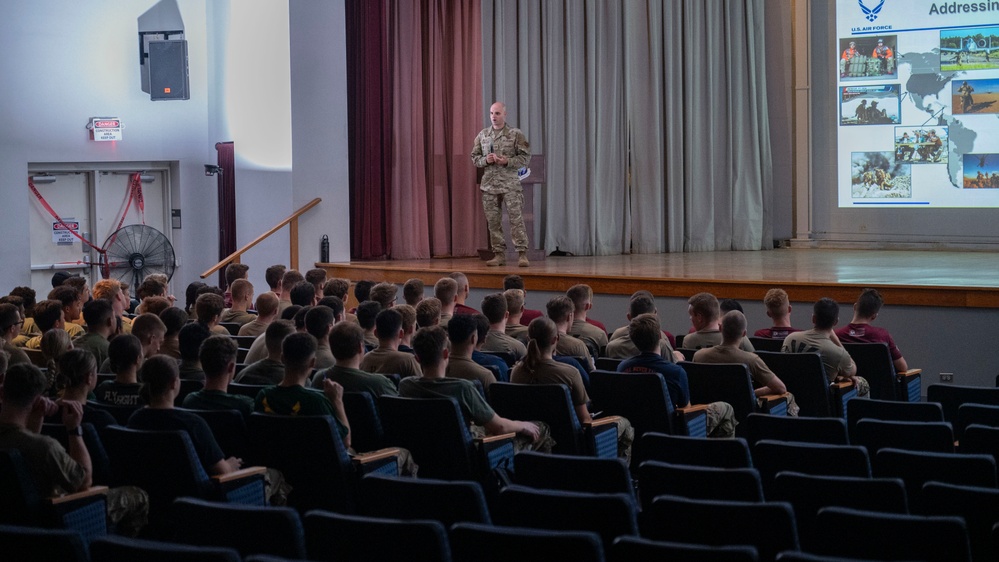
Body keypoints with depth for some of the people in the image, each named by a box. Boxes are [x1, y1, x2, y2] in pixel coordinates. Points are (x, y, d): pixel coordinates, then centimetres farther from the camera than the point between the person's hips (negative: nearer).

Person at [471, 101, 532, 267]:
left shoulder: (515, 134, -1)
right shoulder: (482, 135, 10)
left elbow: (525, 158, -3)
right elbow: (474, 157, 13)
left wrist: (507, 161, -16)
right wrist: (485, 160, -8)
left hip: (510, 183, -4)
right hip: (489, 184, 4)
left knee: (516, 219, -8)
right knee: (493, 221, 5)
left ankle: (522, 254, -6)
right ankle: (499, 254, 12)